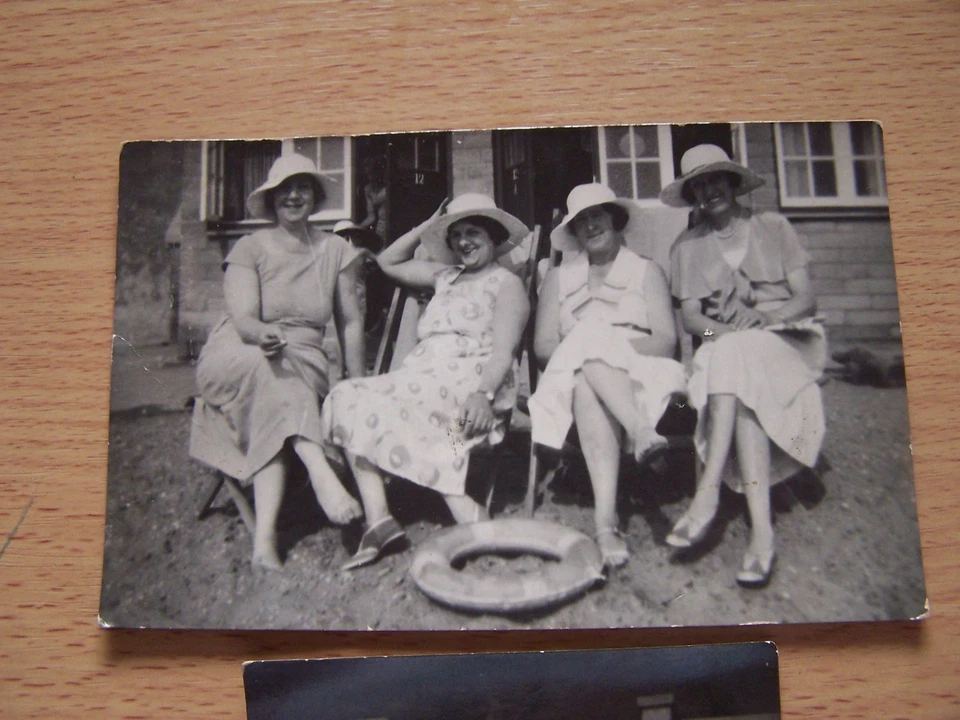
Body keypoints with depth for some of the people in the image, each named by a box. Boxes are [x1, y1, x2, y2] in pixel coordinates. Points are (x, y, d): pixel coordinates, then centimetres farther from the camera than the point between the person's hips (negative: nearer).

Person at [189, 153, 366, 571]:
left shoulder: (336, 250, 8)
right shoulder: (250, 248, 0)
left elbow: (350, 321, 8)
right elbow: (243, 320, -12)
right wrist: (265, 334, -37)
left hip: (305, 365, 2)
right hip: (233, 361, -1)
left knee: (271, 423, -32)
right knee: (267, 364, -38)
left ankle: (265, 535, -40)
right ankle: (320, 474, -49)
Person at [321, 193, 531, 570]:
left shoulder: (506, 283, 7)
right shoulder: (446, 277, 29)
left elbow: (504, 350, -8)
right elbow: (388, 262, 37)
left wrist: (483, 393, -27)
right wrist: (427, 227, 29)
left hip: (467, 383, -7)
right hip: (424, 379, 7)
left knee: (357, 402, -26)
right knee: (348, 396, -17)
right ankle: (378, 519, -26)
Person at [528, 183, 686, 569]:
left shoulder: (646, 270, 18)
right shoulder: (558, 277, 24)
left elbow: (666, 340, 2)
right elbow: (543, 345, 9)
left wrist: (606, 346, -15)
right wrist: (590, 350, -12)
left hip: (638, 378, -1)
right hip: (573, 378, 1)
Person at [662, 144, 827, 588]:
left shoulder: (773, 228, 11)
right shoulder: (687, 247, 14)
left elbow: (806, 300, 2)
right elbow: (689, 317, 4)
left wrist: (762, 317, -17)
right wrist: (724, 329, -18)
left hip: (782, 342, -1)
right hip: (722, 351, 2)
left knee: (735, 357, -37)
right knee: (743, 395, -35)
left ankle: (707, 493, -43)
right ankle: (761, 530, -43)